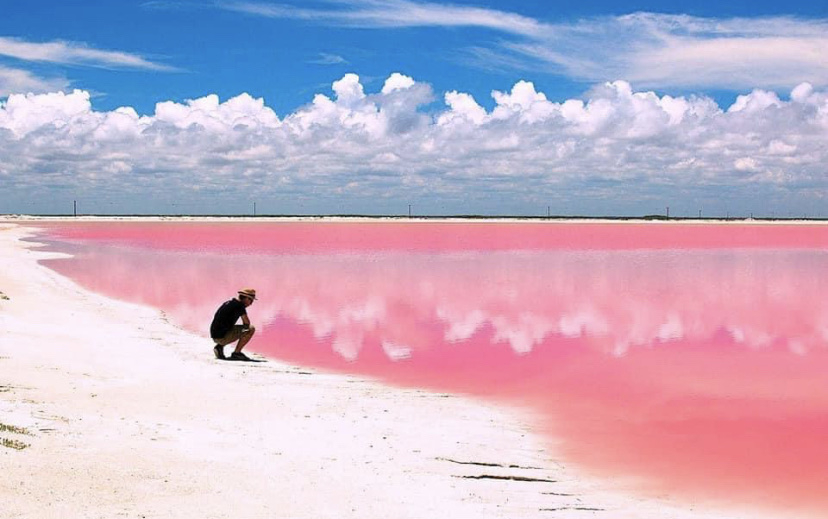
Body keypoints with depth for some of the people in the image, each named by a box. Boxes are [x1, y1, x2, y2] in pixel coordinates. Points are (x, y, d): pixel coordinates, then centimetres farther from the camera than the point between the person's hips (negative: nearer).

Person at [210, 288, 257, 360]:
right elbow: (247, 322, -11)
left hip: (214, 336, 9)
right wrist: (245, 326, 12)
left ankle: (219, 346, 13)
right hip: (222, 336, -9)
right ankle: (236, 353, -3)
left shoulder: (227, 303, 17)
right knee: (251, 329, -5)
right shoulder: (240, 305, -9)